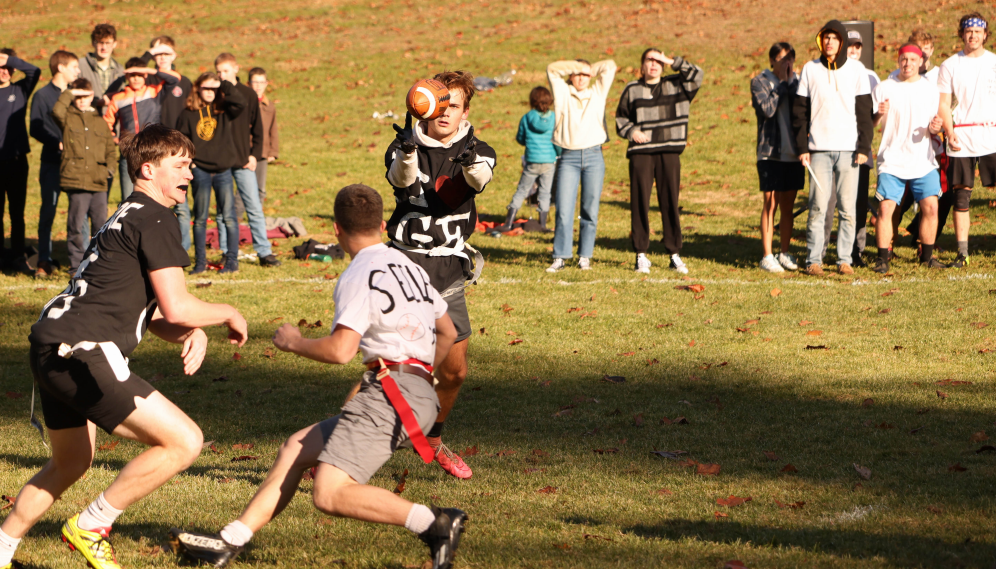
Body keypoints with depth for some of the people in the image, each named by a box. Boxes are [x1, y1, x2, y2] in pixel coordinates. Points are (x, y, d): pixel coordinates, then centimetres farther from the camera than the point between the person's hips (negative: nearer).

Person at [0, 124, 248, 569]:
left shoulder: (128, 217, 24)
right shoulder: (154, 219, -8)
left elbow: (147, 312, 26)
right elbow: (176, 307, -16)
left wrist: (192, 333, 8)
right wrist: (227, 314, 3)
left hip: (51, 347, 11)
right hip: (82, 352, -11)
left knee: (70, 463, 30)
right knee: (185, 441, -12)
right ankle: (89, 527, -2)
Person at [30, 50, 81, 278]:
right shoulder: (43, 95, 2)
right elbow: (36, 129, -4)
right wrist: (58, 144, -16)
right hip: (53, 163, -3)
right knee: (48, 211, -2)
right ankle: (44, 261, 3)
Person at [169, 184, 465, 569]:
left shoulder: (359, 276, -7)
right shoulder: (409, 266, 21)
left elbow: (341, 350, -19)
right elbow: (447, 333, 31)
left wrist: (294, 342, -1)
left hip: (392, 393, -10)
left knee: (329, 494, -19)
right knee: (296, 447, 14)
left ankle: (434, 523, -23)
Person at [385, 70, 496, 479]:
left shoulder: (476, 151, 4)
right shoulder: (408, 147, -2)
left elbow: (480, 179, -21)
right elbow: (400, 179, -26)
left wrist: (471, 163, -45)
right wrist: (407, 150, -48)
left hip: (450, 274, 4)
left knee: (455, 372, 10)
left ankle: (432, 440, 35)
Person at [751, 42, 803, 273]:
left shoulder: (797, 81, 10)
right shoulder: (760, 82, 1)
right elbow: (767, 109, -17)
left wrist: (792, 80, -6)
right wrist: (783, 84, -10)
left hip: (793, 153, 4)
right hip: (770, 153, -4)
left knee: (788, 206, 9)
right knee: (770, 204, -3)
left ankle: (785, 254, 18)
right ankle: (767, 256, 2)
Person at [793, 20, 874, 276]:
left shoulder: (856, 69, 7)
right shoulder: (810, 69, 7)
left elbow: (865, 111, 6)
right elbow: (800, 110, 8)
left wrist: (864, 148, -1)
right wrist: (802, 147, 0)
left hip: (849, 149, 0)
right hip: (819, 149, 0)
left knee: (847, 208, -1)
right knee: (818, 206, -5)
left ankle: (844, 259, 5)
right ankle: (814, 259, 1)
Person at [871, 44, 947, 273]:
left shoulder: (930, 89, 8)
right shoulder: (884, 89, 3)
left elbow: (934, 123, 12)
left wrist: (935, 128, -11)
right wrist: (878, 115, -19)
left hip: (923, 161, 2)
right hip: (892, 161, -2)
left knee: (930, 207, -5)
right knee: (885, 208, -12)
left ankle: (927, 255, 10)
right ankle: (883, 257, -3)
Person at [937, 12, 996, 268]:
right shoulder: (950, 65, 8)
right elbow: (943, 104, 5)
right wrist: (949, 132, -10)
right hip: (961, 138, 0)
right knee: (961, 196, 1)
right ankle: (962, 253, 6)